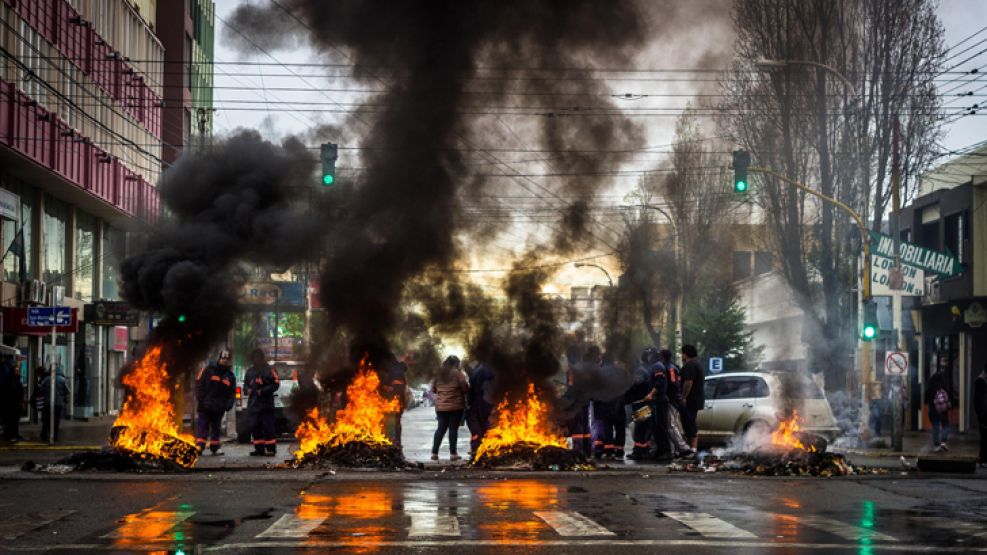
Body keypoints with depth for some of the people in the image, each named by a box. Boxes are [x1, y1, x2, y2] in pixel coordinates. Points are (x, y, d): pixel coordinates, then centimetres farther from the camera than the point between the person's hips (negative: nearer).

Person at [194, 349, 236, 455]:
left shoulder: (230, 375, 12)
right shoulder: (208, 370, -1)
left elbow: (232, 392, 16)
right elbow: (199, 385, -4)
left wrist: (229, 403, 0)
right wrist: (200, 400, -11)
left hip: (219, 407, 4)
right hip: (205, 406, -4)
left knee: (216, 428, 10)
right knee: (202, 426, -7)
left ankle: (215, 447, 16)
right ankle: (199, 446, -11)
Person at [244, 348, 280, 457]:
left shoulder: (269, 370, -2)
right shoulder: (250, 371, 18)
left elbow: (276, 384, -7)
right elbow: (245, 383, 27)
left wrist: (263, 391, -16)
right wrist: (248, 389, 4)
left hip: (266, 404, -6)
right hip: (253, 404, 6)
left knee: (268, 427, -8)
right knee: (255, 427, 5)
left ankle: (271, 449, -6)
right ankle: (259, 449, 11)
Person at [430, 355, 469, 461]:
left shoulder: (439, 373, 7)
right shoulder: (457, 373, -9)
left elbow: (433, 389, 14)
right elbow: (465, 388, -9)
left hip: (440, 406, 5)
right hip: (455, 406, -5)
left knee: (441, 428, 11)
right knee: (453, 428, 0)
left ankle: (434, 453, 6)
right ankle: (452, 454, 0)